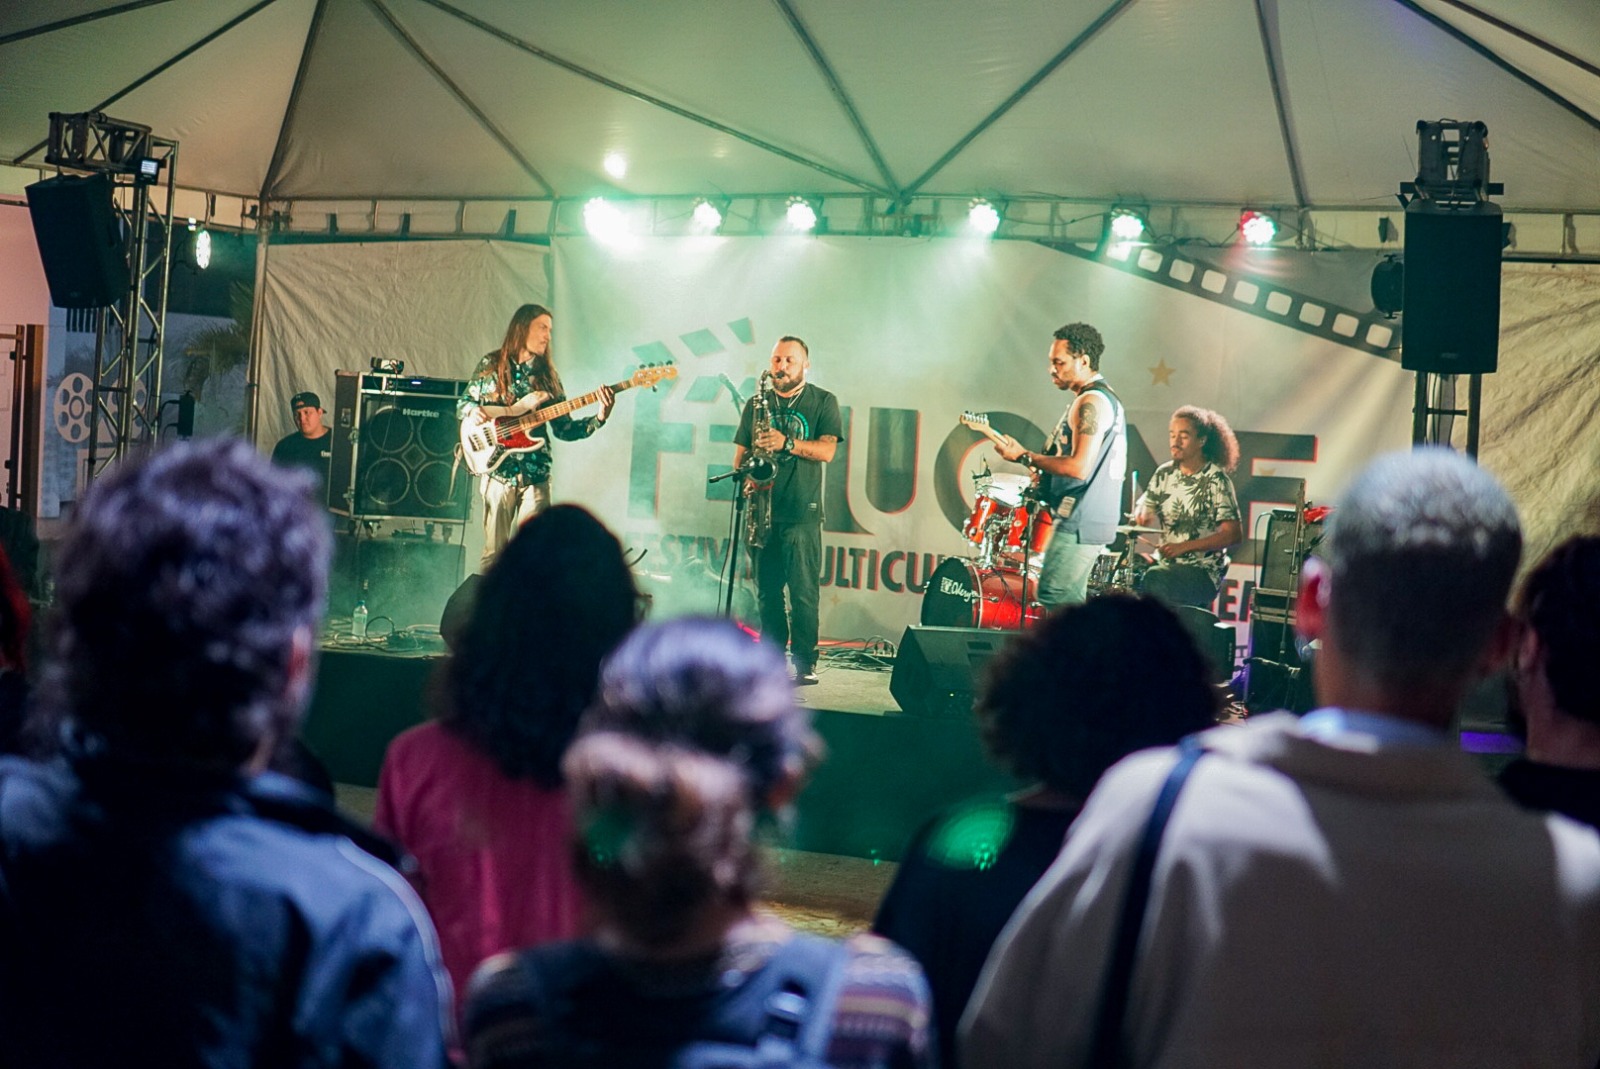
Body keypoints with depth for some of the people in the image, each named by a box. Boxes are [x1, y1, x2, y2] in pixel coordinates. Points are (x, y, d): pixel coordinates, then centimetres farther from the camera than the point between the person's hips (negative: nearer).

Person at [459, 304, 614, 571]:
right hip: (497, 471, -2)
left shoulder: (548, 375, 11)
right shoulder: (491, 365, 6)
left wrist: (599, 418, -8)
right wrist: (472, 411, -10)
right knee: (494, 554, -2)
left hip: (535, 476, 2)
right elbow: (463, 402, 14)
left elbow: (563, 429, 8)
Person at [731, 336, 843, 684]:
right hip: (762, 509, 4)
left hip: (802, 511, -3)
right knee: (767, 590, 6)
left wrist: (787, 442, -23)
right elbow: (740, 453, 14)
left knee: (803, 590, -7)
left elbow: (827, 450, -8)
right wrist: (746, 475, -8)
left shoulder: (823, 402, 4)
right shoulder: (757, 404, 14)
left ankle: (805, 663, -4)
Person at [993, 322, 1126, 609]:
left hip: (1080, 523, -11)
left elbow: (1079, 467, -23)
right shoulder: (1106, 398, 19)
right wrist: (1043, 470, 14)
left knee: (1054, 596, -13)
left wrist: (1025, 457, -16)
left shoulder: (1091, 402, -15)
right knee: (1069, 601, 14)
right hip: (1097, 520, 11)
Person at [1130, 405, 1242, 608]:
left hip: (1202, 571, -6)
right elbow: (1145, 512, 15)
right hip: (1165, 564, 6)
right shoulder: (1164, 473, 8)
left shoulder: (1216, 480, -10)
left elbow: (1233, 534, -15)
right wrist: (1142, 515, -11)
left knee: (1153, 580, -32)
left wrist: (1185, 546, -24)